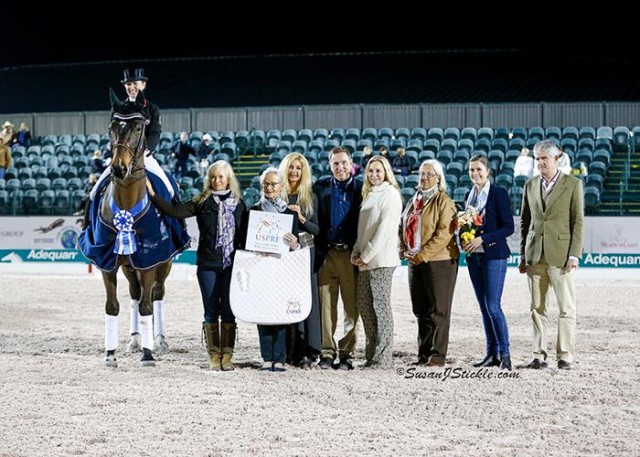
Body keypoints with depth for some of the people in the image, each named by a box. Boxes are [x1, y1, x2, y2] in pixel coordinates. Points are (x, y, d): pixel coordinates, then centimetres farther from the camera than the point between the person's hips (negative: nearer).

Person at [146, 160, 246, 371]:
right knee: (211, 312, 4)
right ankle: (214, 355, 10)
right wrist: (153, 196, -14)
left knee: (228, 311, 3)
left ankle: (227, 355, 9)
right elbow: (176, 210, -6)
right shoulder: (202, 202, 3)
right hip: (208, 264, -1)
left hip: (231, 265, 1)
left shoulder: (238, 203, 8)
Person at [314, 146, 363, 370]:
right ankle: (327, 352, 8)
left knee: (352, 307, 1)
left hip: (351, 254, -1)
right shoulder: (321, 187, 8)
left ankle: (347, 353, 7)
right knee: (326, 305, 2)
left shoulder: (361, 189, 5)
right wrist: (319, 250, -4)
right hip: (327, 253, 1)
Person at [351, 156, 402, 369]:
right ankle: (371, 355, 13)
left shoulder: (390, 194, -6)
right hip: (365, 261, 8)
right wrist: (356, 253, 6)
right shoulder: (369, 195, 20)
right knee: (364, 306, 7)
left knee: (381, 306, -7)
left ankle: (384, 359, -5)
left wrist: (366, 255, -13)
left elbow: (384, 228, -13)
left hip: (381, 260, -8)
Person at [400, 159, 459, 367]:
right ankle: (423, 353, 15)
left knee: (438, 309, -4)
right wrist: (405, 251, 3)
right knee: (421, 310, 9)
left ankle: (438, 355, -1)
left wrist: (423, 255, -18)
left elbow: (444, 233, -15)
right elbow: (404, 226, 20)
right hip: (415, 263, 7)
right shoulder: (414, 200, 17)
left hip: (439, 261, -7)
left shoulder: (443, 201, -6)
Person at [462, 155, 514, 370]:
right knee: (484, 307, 8)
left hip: (493, 255, -7)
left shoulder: (498, 193, -6)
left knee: (493, 306, -12)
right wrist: (464, 239, 1)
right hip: (473, 256, 7)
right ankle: (492, 354, 12)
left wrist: (482, 239, -18)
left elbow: (508, 227, -10)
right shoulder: (469, 196, 14)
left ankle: (504, 354, -6)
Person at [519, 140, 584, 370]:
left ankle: (565, 356, 3)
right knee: (537, 308, 5)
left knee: (566, 308, -2)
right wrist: (523, 255, 10)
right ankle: (539, 355, 9)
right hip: (535, 255, 4)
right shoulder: (530, 185, 12)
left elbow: (578, 221, -2)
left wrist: (574, 255, -9)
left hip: (560, 255, -4)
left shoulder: (573, 184, 1)